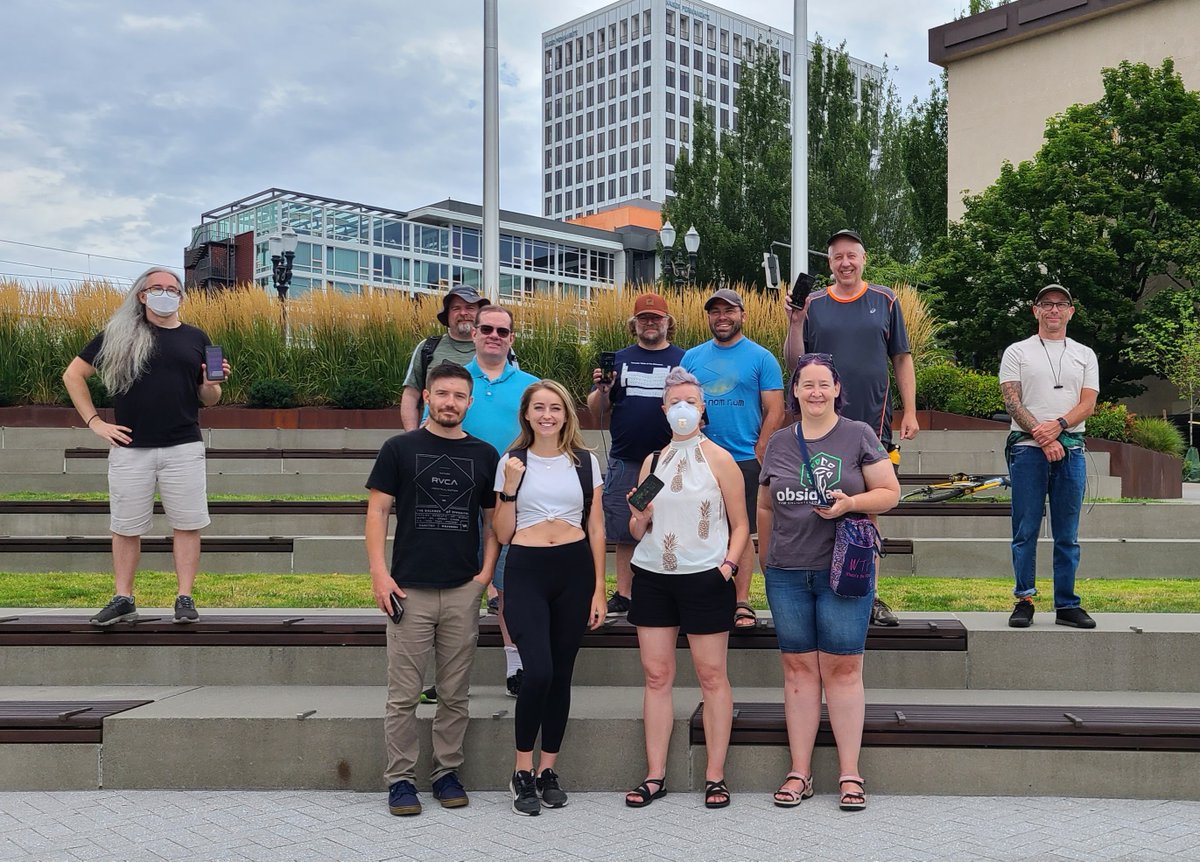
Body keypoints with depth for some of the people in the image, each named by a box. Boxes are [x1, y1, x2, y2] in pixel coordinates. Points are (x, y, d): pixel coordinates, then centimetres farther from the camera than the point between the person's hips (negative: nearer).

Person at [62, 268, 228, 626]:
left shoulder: (196, 338, 9)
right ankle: (123, 599, 21)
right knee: (126, 528, 8)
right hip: (130, 449, 0)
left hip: (184, 449, 1)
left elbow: (207, 399, 13)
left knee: (187, 525, 2)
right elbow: (73, 375, 8)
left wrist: (213, 385, -10)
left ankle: (185, 598, 12)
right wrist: (94, 422, 0)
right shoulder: (118, 334, 4)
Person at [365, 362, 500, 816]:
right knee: (404, 694, 2)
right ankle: (400, 779, 13)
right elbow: (377, 510, 1)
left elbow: (493, 518, 14)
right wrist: (379, 573, -8)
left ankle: (448, 772, 22)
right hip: (410, 590, -2)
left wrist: (487, 570, 1)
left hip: (464, 591, 2)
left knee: (455, 694, 9)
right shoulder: (400, 449, 2)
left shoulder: (484, 455, 9)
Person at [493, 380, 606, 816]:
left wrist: (599, 588, 3)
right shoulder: (511, 462, 6)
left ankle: (547, 770, 20)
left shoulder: (585, 462, 9)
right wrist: (510, 486, -8)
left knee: (561, 673, 6)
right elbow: (502, 534, 4)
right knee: (538, 670, -14)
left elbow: (596, 528, 9)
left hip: (575, 571, 2)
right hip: (526, 571, -2)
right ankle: (522, 770, 4)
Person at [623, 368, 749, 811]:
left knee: (712, 675, 1)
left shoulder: (719, 459, 1)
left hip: (704, 577, -3)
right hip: (653, 576, 4)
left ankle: (715, 776, 10)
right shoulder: (652, 462, 12)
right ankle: (655, 775, 11)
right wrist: (639, 518, -7)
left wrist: (728, 564, -11)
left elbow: (740, 524, 3)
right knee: (656, 675, 4)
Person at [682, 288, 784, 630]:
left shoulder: (761, 358, 1)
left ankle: (742, 603, 9)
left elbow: (774, 412, -2)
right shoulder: (692, 357, 11)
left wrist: (758, 456, -9)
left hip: (744, 461, -3)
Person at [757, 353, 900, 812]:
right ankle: (799, 772, 13)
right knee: (799, 668, 6)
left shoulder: (858, 435, 1)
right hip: (787, 574, 3)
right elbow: (765, 507, 19)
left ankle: (849, 773, 9)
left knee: (842, 668, -1)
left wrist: (850, 503, -16)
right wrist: (766, 558, 17)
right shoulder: (779, 443, 11)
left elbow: (890, 492, 0)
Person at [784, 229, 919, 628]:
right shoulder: (812, 305, 6)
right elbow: (794, 363, 4)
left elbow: (902, 359, 9)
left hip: (873, 423, 0)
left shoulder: (885, 302, 7)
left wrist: (909, 412, 1)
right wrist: (795, 324, -12)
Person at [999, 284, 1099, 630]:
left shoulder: (1085, 355, 16)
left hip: (1071, 449, 2)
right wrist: (1041, 437, -15)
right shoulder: (1017, 352, 8)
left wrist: (1057, 425, -15)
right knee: (1025, 532, -1)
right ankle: (1024, 600, 6)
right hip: (1028, 449, -2)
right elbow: (1012, 401, -2)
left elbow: (1088, 404, 4)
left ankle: (1066, 605, 10)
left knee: (1067, 534, 5)